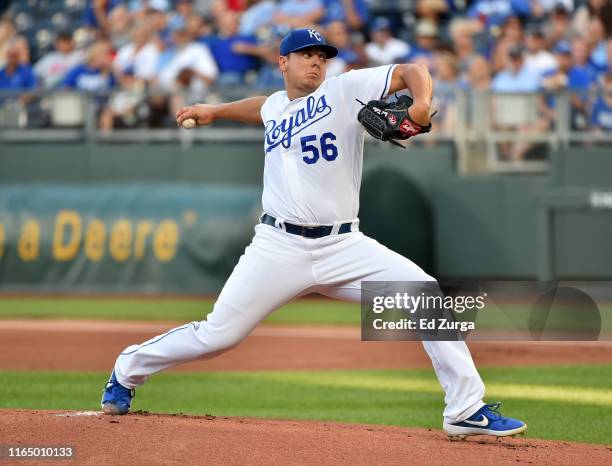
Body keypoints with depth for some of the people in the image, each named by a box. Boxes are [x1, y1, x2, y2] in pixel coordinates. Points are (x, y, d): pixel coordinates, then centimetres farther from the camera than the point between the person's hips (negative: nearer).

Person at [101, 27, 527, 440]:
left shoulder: (344, 91, 2)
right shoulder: (274, 107, 15)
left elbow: (411, 72, -8)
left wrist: (422, 105, -26)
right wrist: (215, 111, 38)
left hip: (343, 246, -1)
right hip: (279, 247, 1)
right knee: (218, 335, -4)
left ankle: (468, 412, -11)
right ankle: (128, 371, 22)